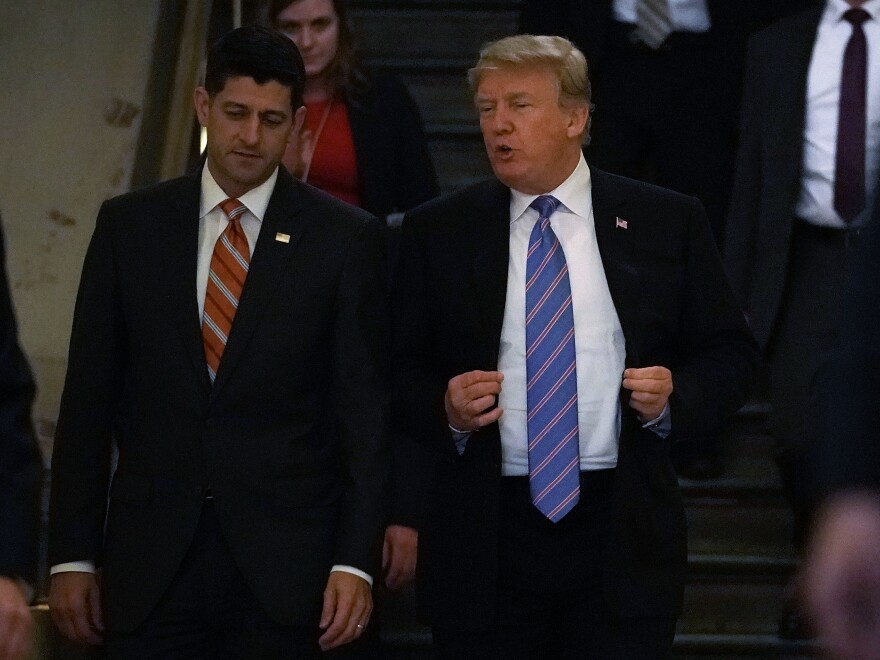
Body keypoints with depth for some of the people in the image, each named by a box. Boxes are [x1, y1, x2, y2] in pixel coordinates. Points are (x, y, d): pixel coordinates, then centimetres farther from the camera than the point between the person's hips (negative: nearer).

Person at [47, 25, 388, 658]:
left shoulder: (346, 238, 1)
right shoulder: (129, 225, 7)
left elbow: (364, 409, 0)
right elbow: (88, 397, 8)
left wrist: (356, 559, -7)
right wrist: (73, 555, 3)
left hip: (284, 563, -1)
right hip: (150, 564, 2)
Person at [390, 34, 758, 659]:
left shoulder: (667, 223, 6)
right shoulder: (437, 231, 7)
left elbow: (730, 354, 9)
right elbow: (402, 373, 8)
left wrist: (675, 397, -10)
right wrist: (445, 409, -12)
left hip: (623, 538, 0)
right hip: (485, 540, 1)